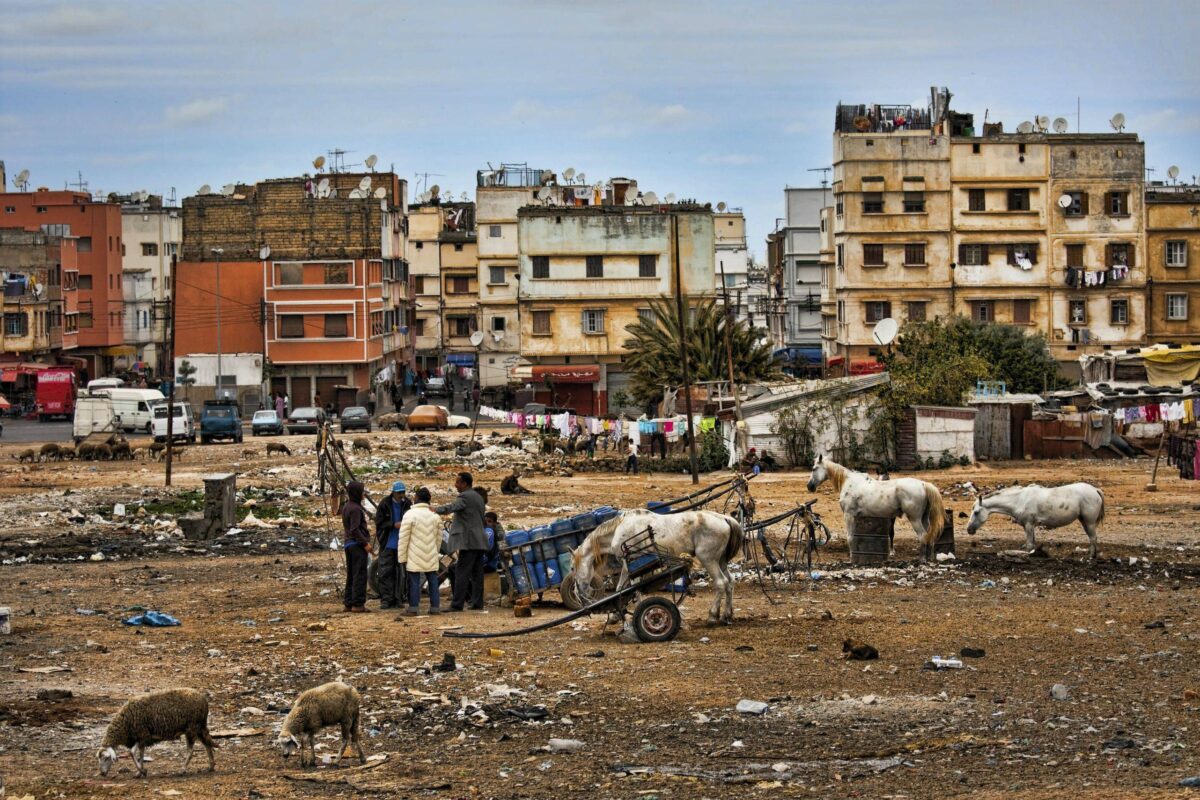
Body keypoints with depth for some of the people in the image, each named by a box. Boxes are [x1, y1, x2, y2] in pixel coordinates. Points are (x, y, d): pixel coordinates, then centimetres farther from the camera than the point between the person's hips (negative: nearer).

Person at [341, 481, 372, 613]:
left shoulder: (346, 507, 14)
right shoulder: (355, 509, -15)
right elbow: (355, 530, -21)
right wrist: (365, 543, -16)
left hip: (349, 544, 10)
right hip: (357, 544, -10)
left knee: (351, 575, 12)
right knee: (360, 575, -7)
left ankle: (349, 602, 14)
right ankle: (358, 603, -8)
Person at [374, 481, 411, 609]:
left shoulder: (408, 504, 1)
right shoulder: (385, 505, -6)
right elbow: (379, 523, -6)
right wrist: (394, 525, -18)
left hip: (402, 544, 2)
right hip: (388, 544, -2)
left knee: (400, 572, 5)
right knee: (386, 572, -5)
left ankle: (397, 599, 12)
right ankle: (385, 599, -1)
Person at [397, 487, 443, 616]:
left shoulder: (410, 515, -8)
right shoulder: (435, 516, 7)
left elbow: (403, 538, -8)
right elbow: (438, 538, 14)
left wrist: (402, 557, -2)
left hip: (414, 556, -4)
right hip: (431, 557, 4)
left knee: (414, 581, -1)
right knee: (433, 581, 9)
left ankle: (413, 608, 0)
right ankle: (435, 607, 11)